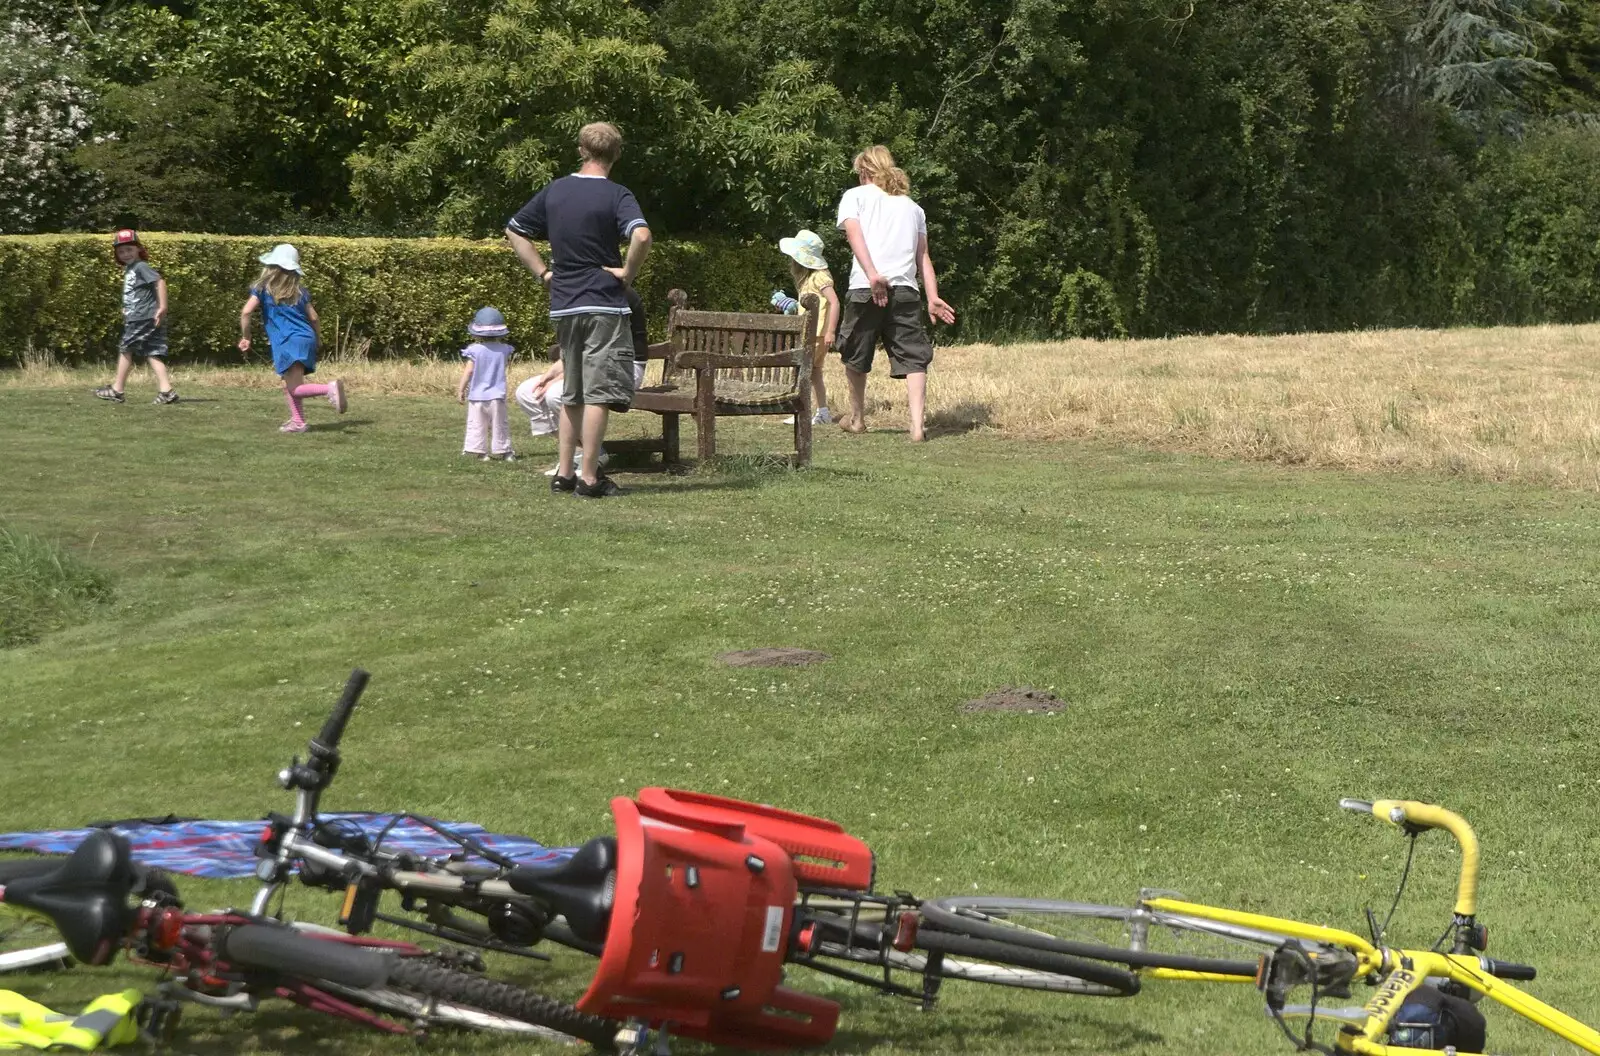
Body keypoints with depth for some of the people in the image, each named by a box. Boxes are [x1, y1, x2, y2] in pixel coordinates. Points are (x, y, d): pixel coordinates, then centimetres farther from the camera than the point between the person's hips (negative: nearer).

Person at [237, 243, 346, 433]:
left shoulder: (263, 288, 3)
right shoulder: (299, 290, 14)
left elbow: (246, 312, -6)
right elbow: (313, 317, 15)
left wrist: (245, 337, 6)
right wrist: (318, 338, 32)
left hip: (288, 342, -6)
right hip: (306, 338, 6)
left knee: (294, 389, -12)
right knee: (289, 385, 21)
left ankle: (330, 388, -33)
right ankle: (297, 421, 15)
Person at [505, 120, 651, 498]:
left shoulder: (554, 191, 8)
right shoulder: (616, 196, -9)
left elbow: (514, 231, 15)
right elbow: (641, 236, -27)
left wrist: (543, 272, 13)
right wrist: (628, 273, -12)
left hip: (563, 306, 6)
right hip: (604, 304, -6)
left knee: (572, 395, 16)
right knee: (598, 394, -2)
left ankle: (564, 473, 18)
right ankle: (589, 478, -3)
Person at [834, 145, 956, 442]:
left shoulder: (855, 196, 13)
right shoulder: (912, 206, 24)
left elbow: (854, 233, -7)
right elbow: (923, 255, 16)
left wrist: (873, 275, -19)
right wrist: (933, 297, 9)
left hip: (864, 288, -2)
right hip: (905, 290, 2)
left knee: (855, 356, 17)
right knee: (914, 359, -1)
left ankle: (857, 417, 32)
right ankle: (917, 426, -18)